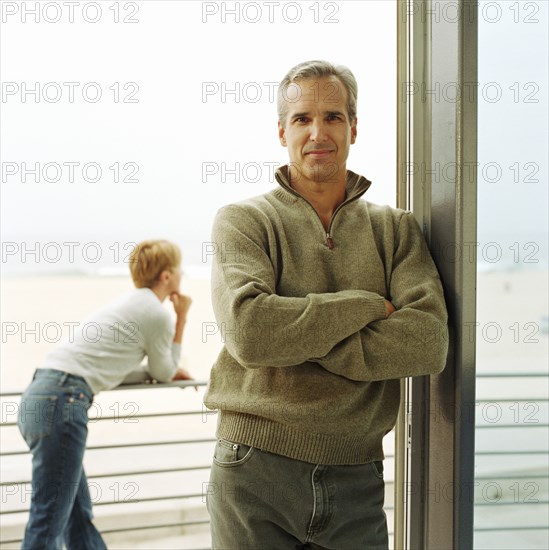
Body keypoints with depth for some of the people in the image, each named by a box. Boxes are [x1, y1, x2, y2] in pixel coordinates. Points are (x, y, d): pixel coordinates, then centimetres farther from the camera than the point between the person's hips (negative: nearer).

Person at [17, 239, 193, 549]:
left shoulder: (130, 304, 23)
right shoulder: (157, 314, -4)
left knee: (79, 515, 15)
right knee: (48, 524, -6)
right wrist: (182, 317, 14)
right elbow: (164, 374, 11)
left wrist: (172, 371, 27)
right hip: (62, 402, -10)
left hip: (41, 396, 10)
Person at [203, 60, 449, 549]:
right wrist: (370, 306, -12)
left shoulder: (396, 228, 6)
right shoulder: (243, 221, -1)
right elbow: (249, 330, -19)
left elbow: (429, 342, -10)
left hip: (357, 479, 2)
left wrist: (296, 340, -15)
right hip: (254, 474, -2)